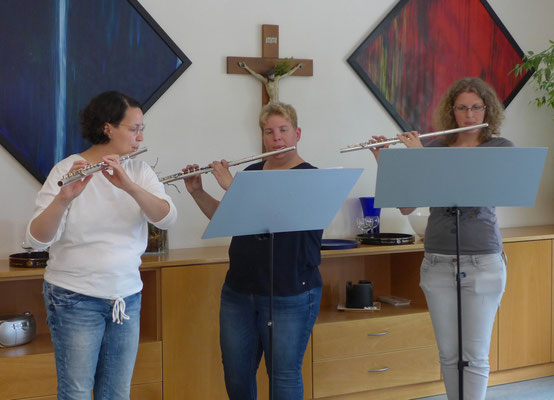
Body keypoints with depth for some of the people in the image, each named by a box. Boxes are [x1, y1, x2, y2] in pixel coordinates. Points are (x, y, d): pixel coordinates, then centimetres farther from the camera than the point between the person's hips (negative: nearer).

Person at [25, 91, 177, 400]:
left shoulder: (139, 171, 3)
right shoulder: (67, 170, -9)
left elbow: (167, 218, -13)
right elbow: (38, 239, -18)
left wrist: (128, 186, -29)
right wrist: (64, 198, -36)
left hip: (127, 298, 4)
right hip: (76, 299, -4)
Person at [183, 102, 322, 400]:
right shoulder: (252, 173, 12)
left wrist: (231, 185, -21)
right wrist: (197, 192, 3)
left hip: (290, 296, -6)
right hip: (239, 292, 6)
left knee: (284, 375, 1)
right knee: (236, 374, 10)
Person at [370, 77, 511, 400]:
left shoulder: (501, 148, -1)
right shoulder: (435, 148, 8)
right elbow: (407, 206, 6)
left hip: (482, 262, -3)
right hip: (438, 261, 3)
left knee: (475, 357, -2)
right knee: (449, 354, 9)